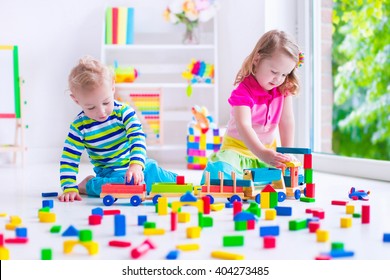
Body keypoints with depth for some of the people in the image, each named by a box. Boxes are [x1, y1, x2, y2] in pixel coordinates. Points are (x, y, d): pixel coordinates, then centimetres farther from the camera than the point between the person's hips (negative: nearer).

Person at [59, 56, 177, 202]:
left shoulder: (124, 112, -13)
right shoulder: (79, 127, -12)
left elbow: (137, 138, -22)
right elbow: (69, 159, -8)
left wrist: (136, 165, -41)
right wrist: (69, 188, -20)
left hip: (138, 164, 2)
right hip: (109, 172, -2)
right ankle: (87, 185, -10)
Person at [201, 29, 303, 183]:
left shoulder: (284, 89, -4)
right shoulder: (243, 91, -22)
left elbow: (287, 121, -4)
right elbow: (243, 126, -36)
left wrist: (287, 153, -13)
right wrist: (263, 153, -51)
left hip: (268, 148, 6)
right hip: (238, 147, -6)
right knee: (219, 168, -36)